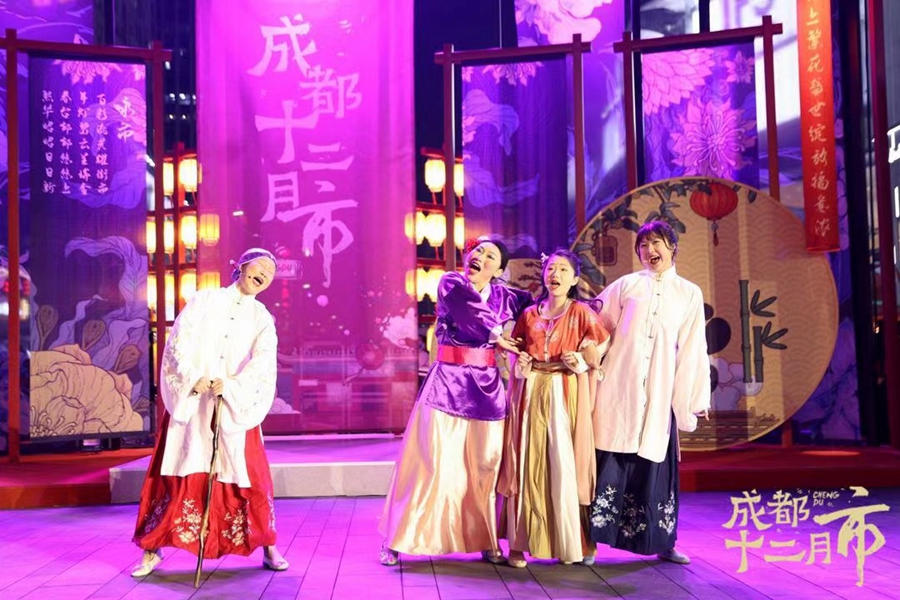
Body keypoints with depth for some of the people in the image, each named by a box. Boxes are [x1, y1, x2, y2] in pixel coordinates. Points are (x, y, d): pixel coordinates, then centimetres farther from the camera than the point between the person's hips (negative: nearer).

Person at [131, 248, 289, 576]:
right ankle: (152, 550, 13)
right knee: (178, 474, 0)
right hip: (190, 403, -1)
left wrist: (230, 386, -22)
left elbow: (262, 363, -7)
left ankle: (268, 548, 12)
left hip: (236, 408, 1)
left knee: (251, 477, -1)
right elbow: (179, 342, -4)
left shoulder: (263, 319, 8)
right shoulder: (205, 300, 6)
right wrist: (194, 379, -19)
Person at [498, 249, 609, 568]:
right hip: (529, 394, 3)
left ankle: (573, 544, 6)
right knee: (527, 464, 1)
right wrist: (519, 363, 1)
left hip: (565, 395, -3)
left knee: (565, 465, -4)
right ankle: (520, 543, 5)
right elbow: (516, 348, 21)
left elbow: (602, 345, 1)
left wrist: (582, 360, -14)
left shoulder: (581, 312, 4)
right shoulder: (529, 314, 13)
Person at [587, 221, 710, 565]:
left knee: (656, 464, 4)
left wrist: (696, 398, 6)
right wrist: (590, 354, -5)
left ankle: (662, 541, 16)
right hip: (619, 388, -1)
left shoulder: (689, 294, 9)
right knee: (611, 461, -2)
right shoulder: (625, 285, 8)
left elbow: (692, 350, 7)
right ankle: (593, 537, 4)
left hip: (659, 391, 1)